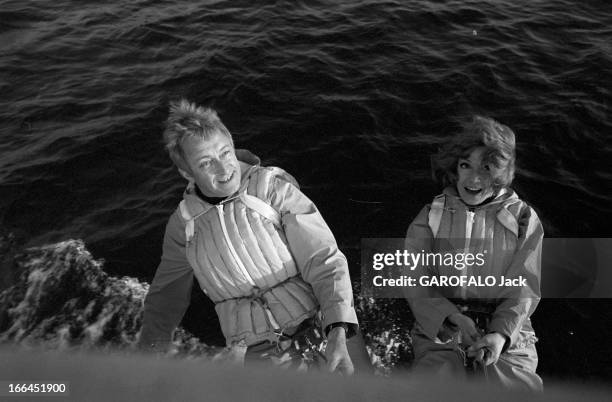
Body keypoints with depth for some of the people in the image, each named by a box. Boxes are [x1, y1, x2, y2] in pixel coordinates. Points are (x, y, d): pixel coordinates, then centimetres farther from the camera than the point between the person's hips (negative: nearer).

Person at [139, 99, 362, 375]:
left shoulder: (274, 188, -7)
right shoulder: (183, 224, 5)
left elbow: (324, 260, -10)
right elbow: (166, 295, 20)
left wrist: (338, 335, -21)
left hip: (316, 341, -2)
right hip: (251, 353, 3)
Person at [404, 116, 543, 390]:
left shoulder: (523, 219, 7)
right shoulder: (431, 217, 5)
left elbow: (524, 287, 0)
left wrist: (501, 333, -17)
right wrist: (454, 318, -19)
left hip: (508, 337, 1)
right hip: (440, 335, -1)